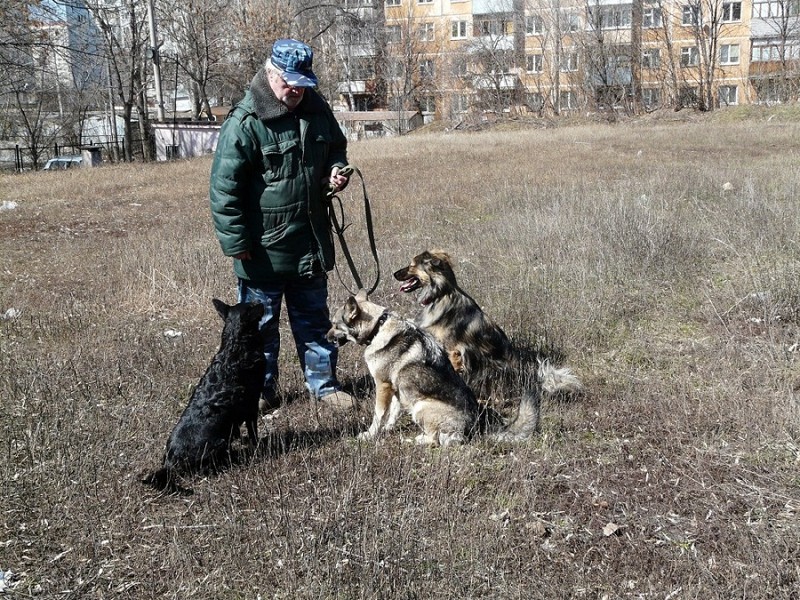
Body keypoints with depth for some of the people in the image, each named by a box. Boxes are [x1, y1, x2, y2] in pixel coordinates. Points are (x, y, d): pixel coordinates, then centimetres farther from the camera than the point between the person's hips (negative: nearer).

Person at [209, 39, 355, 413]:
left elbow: (336, 149, 22)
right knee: (261, 325, 11)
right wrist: (237, 242, -17)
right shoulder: (244, 123, -17)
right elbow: (224, 188, -16)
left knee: (314, 320, 18)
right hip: (264, 249, -5)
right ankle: (260, 390, 27)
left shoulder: (316, 109, 3)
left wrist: (336, 170, -2)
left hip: (311, 243, 6)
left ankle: (323, 383, 31)